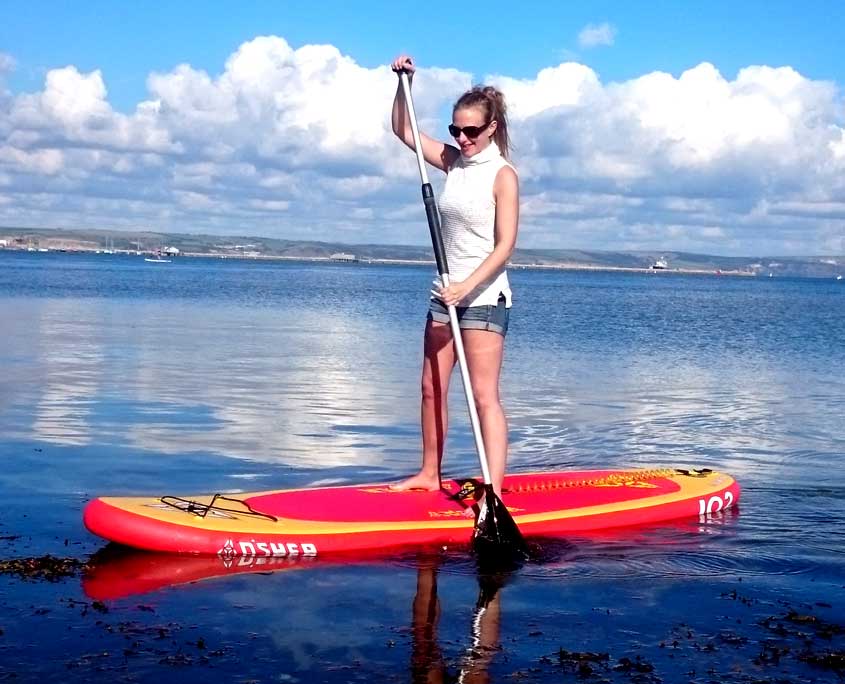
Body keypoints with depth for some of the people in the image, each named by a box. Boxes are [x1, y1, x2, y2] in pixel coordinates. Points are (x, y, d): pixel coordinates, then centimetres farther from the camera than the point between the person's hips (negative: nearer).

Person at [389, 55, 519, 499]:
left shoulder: (502, 174, -12)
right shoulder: (453, 161, 8)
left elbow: (504, 246, -17)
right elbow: (404, 131, 16)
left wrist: (467, 286, -27)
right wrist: (404, 82, 2)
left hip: (484, 298, -7)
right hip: (447, 294, 7)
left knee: (484, 395, -11)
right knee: (432, 390, 11)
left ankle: (494, 493, -13)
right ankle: (429, 475, 24)